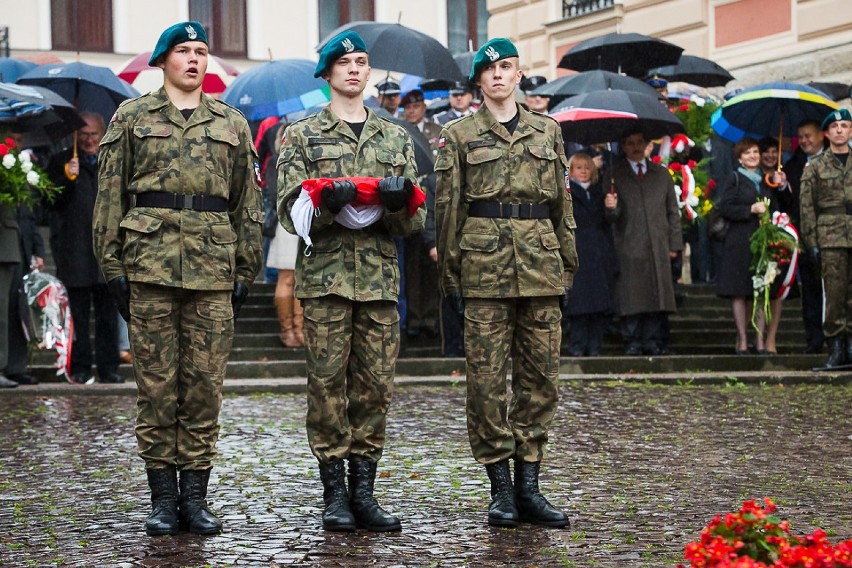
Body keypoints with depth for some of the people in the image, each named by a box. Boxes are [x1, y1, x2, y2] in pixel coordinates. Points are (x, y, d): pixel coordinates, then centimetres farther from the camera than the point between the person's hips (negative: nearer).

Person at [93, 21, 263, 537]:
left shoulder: (233, 124, 14)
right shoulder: (132, 118, 9)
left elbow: (248, 204, 15)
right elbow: (110, 196, 6)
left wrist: (246, 272, 9)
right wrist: (113, 265, -2)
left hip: (213, 266, 2)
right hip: (150, 258, -2)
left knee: (205, 384, 1)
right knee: (156, 383, 0)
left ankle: (196, 496, 9)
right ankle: (163, 498, 7)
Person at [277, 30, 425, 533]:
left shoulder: (397, 138, 15)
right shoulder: (303, 136, 8)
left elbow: (416, 221, 11)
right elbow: (289, 211, -1)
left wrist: (400, 203, -13)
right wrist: (329, 203, -20)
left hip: (381, 278, 3)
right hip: (325, 275, -3)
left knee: (376, 386, 3)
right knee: (328, 384, -2)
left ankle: (364, 490, 11)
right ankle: (335, 493, 6)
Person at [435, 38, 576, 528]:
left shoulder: (547, 131, 13)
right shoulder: (459, 135, 5)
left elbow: (563, 205, 15)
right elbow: (448, 209, 5)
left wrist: (567, 270, 10)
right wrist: (452, 277, 0)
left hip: (540, 268, 3)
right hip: (485, 267, -3)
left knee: (541, 377, 3)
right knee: (487, 380, -3)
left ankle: (529, 485, 11)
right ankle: (501, 488, 6)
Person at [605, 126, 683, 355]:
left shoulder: (662, 174, 17)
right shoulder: (614, 173, 7)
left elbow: (673, 211, 17)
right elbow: (613, 216, 2)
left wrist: (674, 244, 10)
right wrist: (611, 207, -22)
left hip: (658, 248, 2)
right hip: (628, 247, -2)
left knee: (658, 294, -2)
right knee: (631, 298, -6)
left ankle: (653, 343, 3)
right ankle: (632, 343, 0)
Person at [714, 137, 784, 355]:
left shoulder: (767, 180, 20)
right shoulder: (734, 179, 4)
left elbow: (776, 209, 19)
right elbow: (725, 208, -6)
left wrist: (781, 187, 6)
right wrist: (751, 210, -14)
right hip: (740, 242, -4)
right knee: (739, 292, -5)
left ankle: (761, 341, -1)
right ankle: (742, 341, -2)